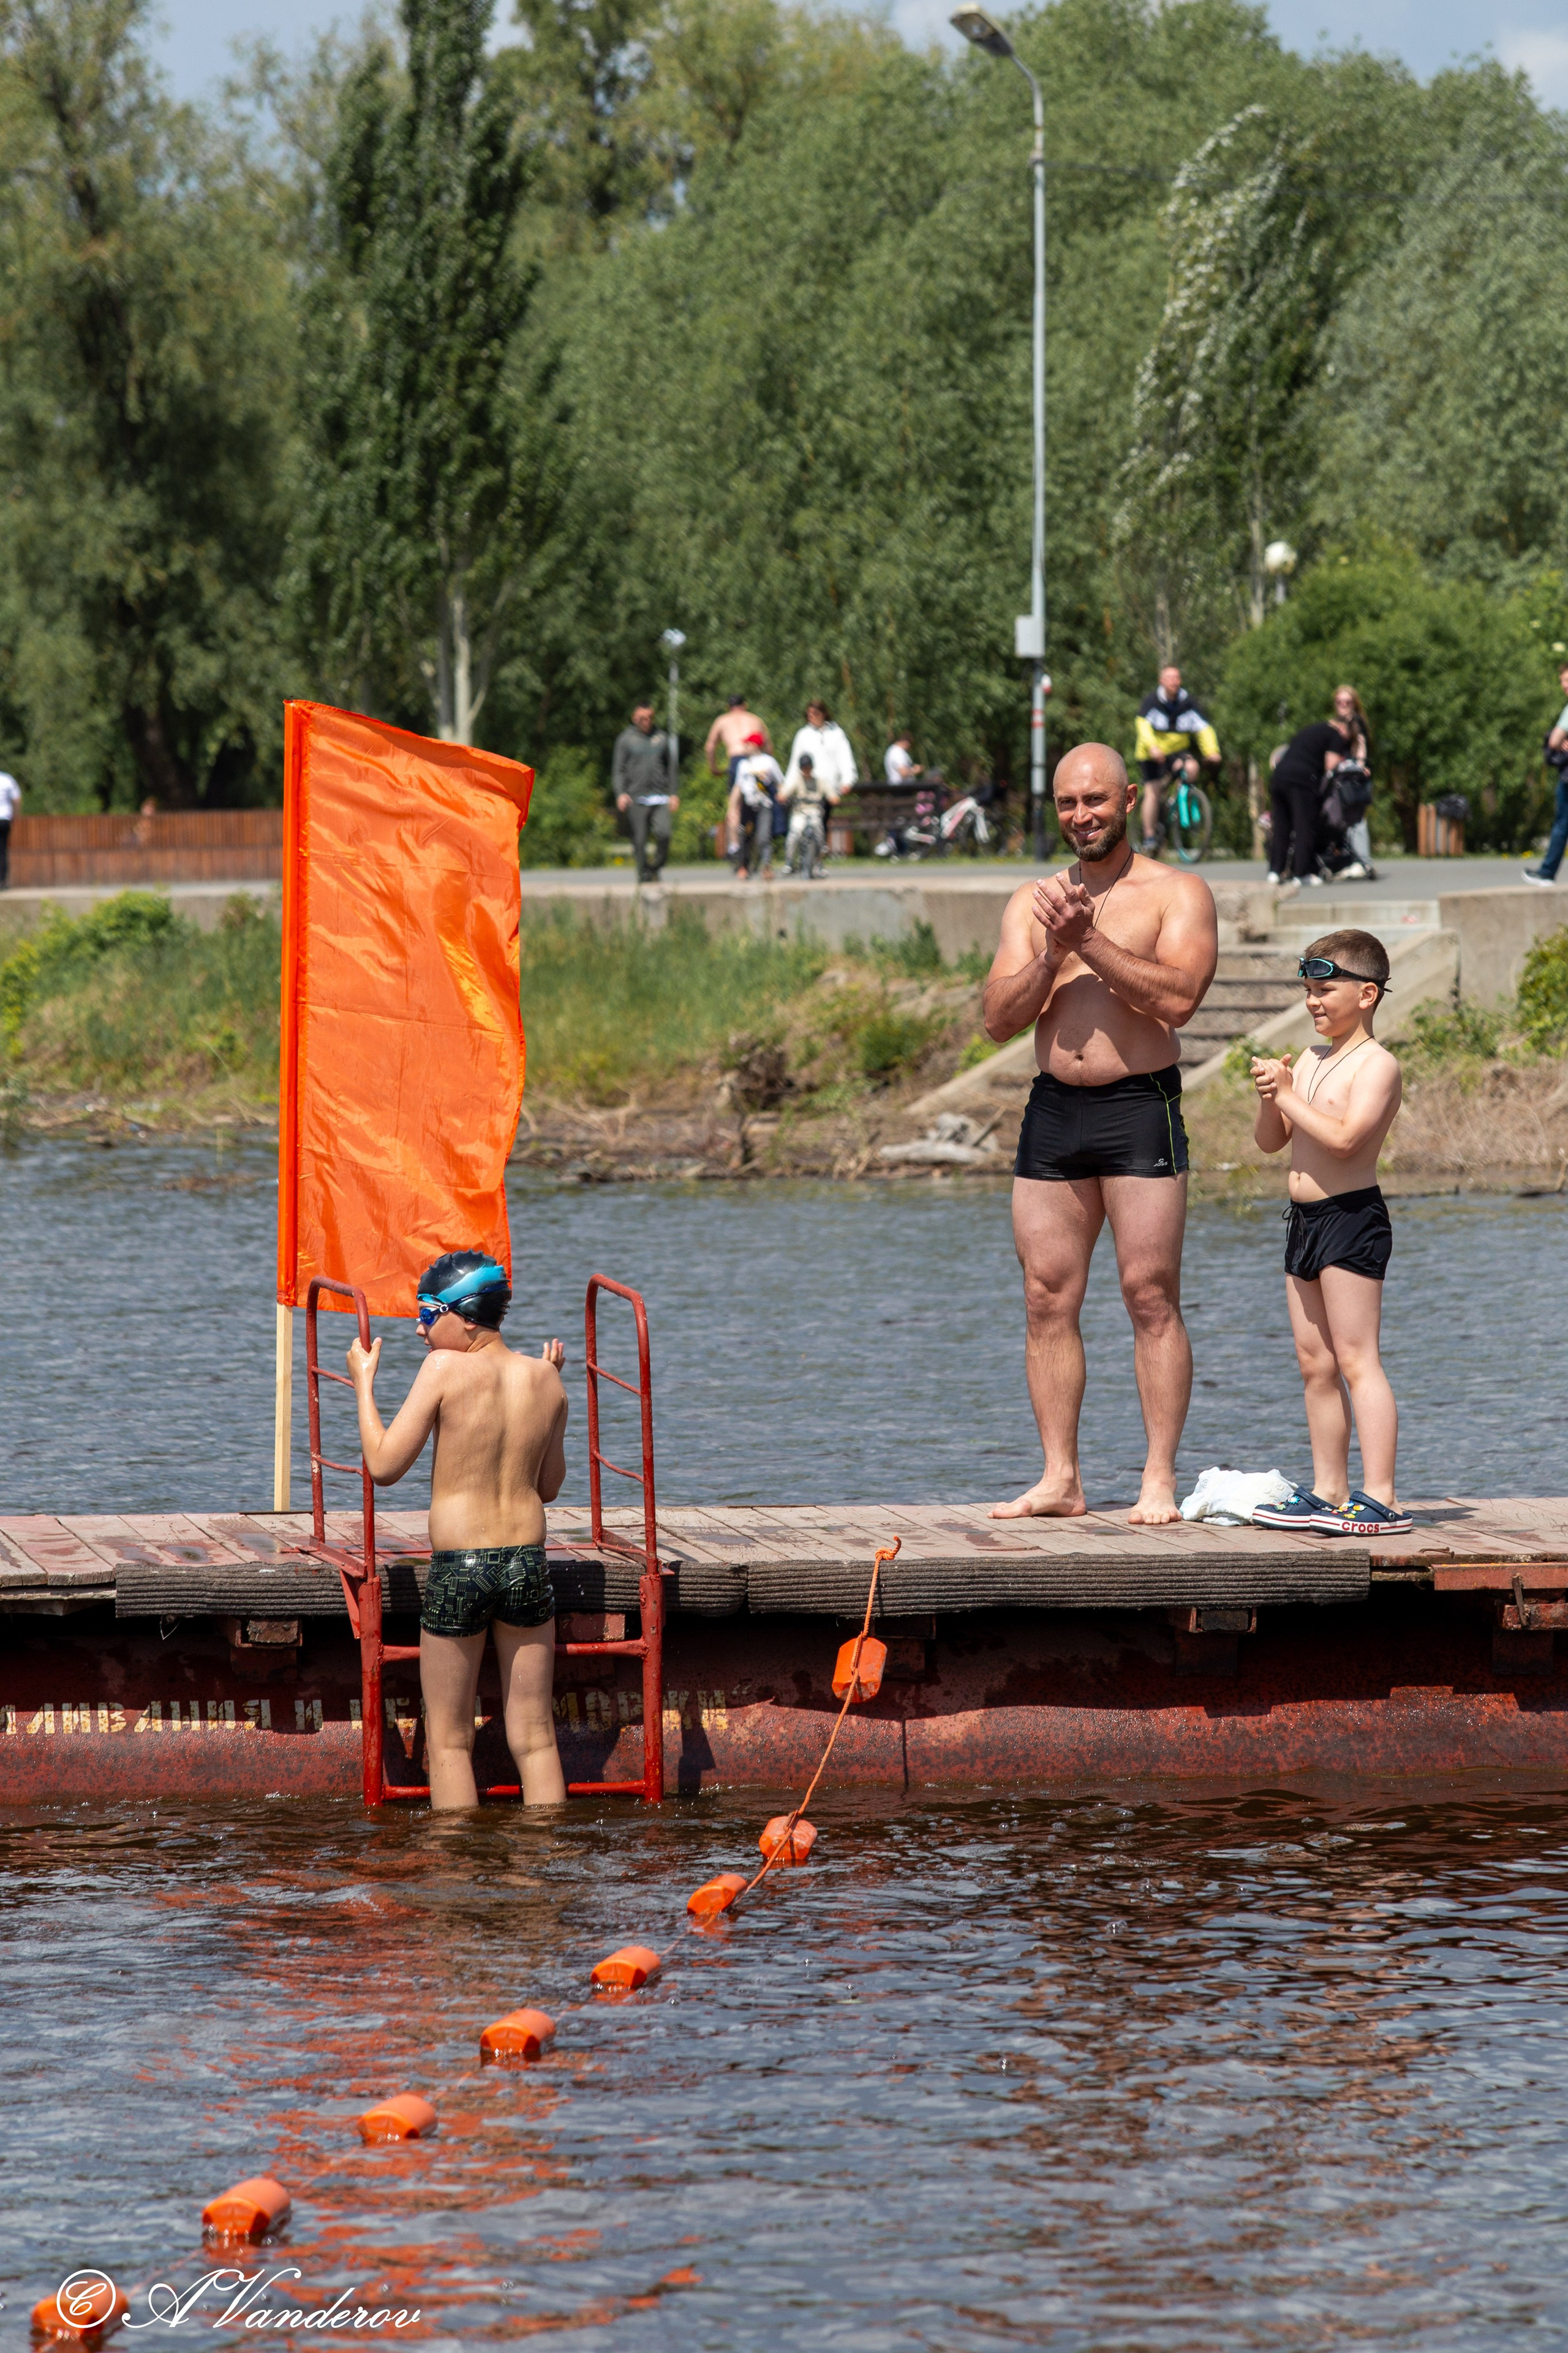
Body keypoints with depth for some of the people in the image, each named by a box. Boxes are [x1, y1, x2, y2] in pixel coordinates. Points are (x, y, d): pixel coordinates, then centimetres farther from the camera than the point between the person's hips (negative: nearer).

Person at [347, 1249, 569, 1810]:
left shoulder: (446, 1369, -11)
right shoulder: (543, 1377, 4)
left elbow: (384, 1465, -9)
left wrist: (364, 1385, 2)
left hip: (458, 1568, -4)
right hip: (528, 1563, 4)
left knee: (449, 1741, 7)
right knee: (535, 1736, 11)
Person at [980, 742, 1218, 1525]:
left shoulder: (1177, 894, 1)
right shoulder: (1032, 904, 15)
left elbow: (1178, 996, -14)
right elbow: (1000, 1018, 6)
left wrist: (1090, 941, -16)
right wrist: (1052, 953, -9)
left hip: (1140, 1108, -5)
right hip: (1053, 1109, 5)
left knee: (1151, 1297, -6)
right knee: (1047, 1300, 3)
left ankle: (1159, 1481, -5)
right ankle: (1060, 1478, 7)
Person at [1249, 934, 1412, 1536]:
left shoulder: (1376, 1065, -11)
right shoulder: (1312, 1059, 15)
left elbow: (1344, 1137, -24)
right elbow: (1271, 1141, 15)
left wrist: (1289, 1094, -17)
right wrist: (1270, 1098, -4)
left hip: (1351, 1217, -9)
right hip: (1306, 1217, 9)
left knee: (1355, 1360, -12)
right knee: (1315, 1364, 12)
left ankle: (1380, 1501, -14)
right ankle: (1327, 1492, 18)